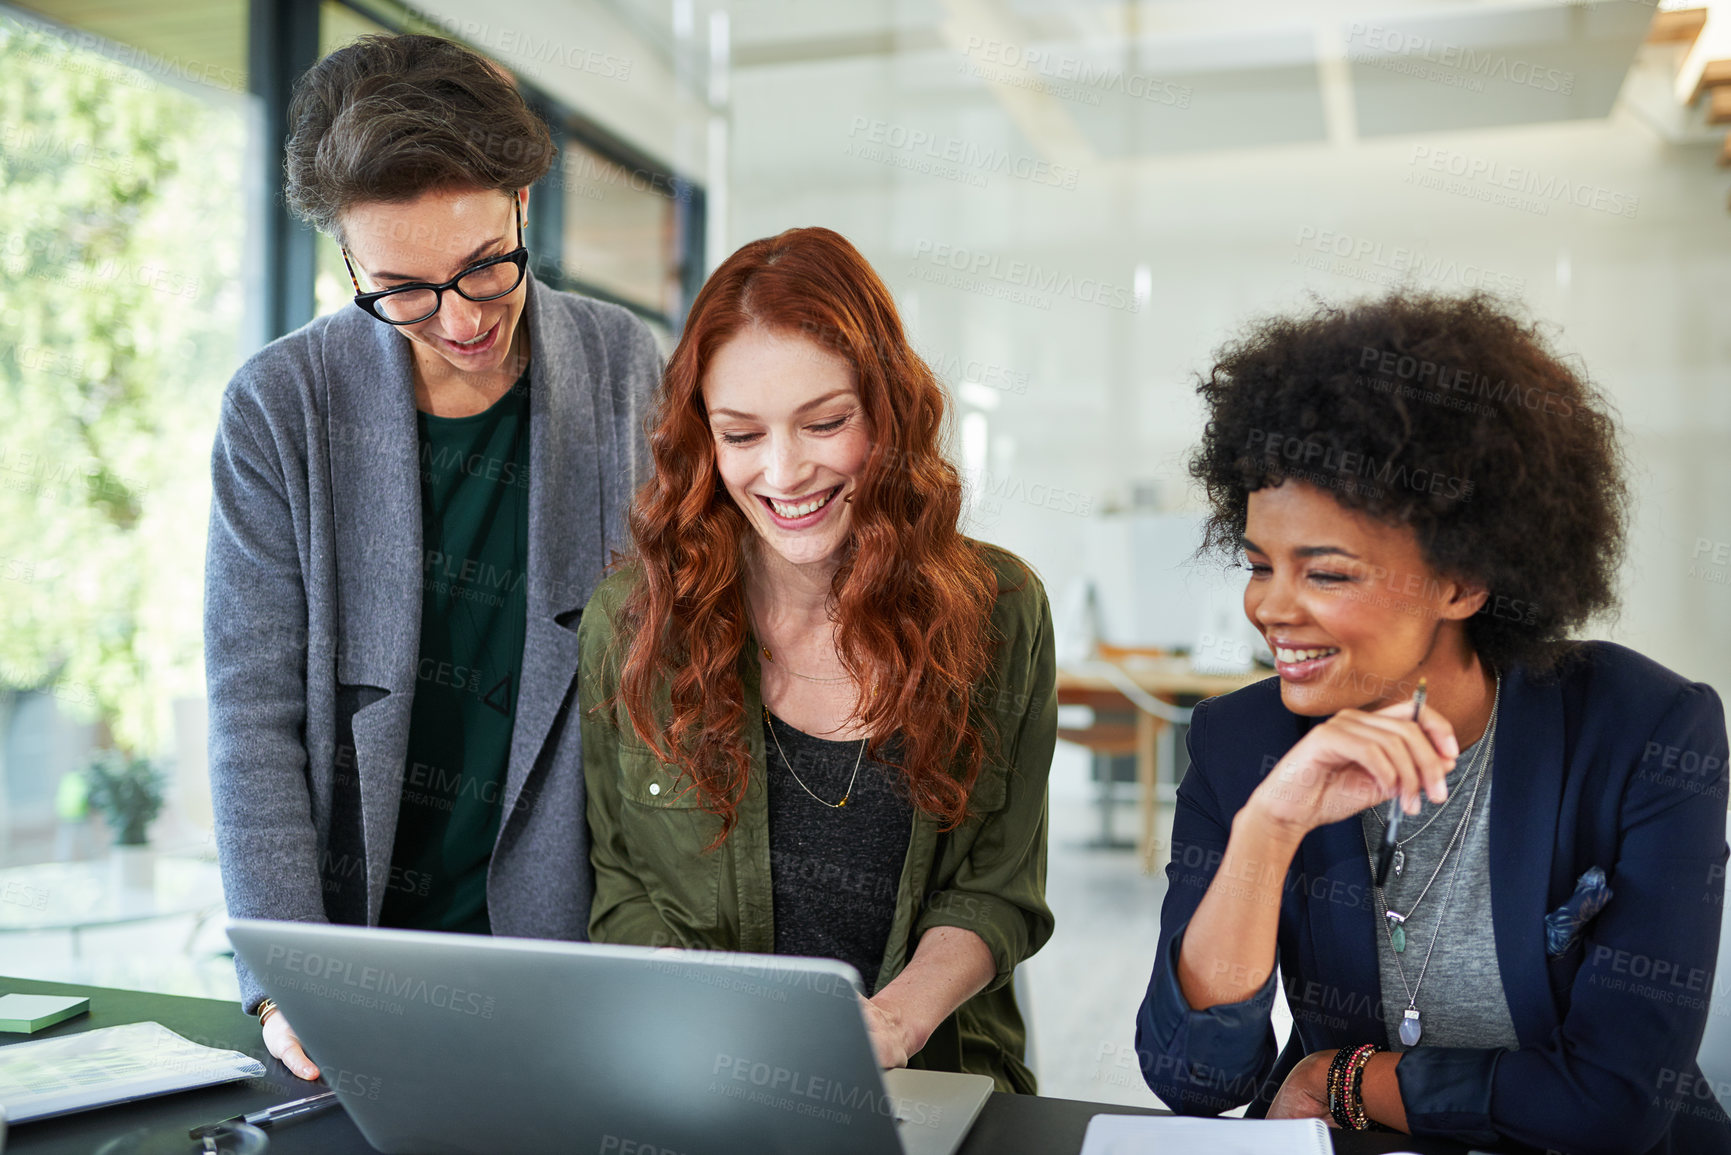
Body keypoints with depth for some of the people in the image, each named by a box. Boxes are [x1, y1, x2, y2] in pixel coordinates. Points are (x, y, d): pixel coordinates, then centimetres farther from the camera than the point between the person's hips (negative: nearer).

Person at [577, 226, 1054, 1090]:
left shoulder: (998, 611, -1)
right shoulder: (633, 616, -1)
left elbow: (996, 890, 3)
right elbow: (616, 882, 5)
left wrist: (897, 1019, -16)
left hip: (928, 1076, 1)